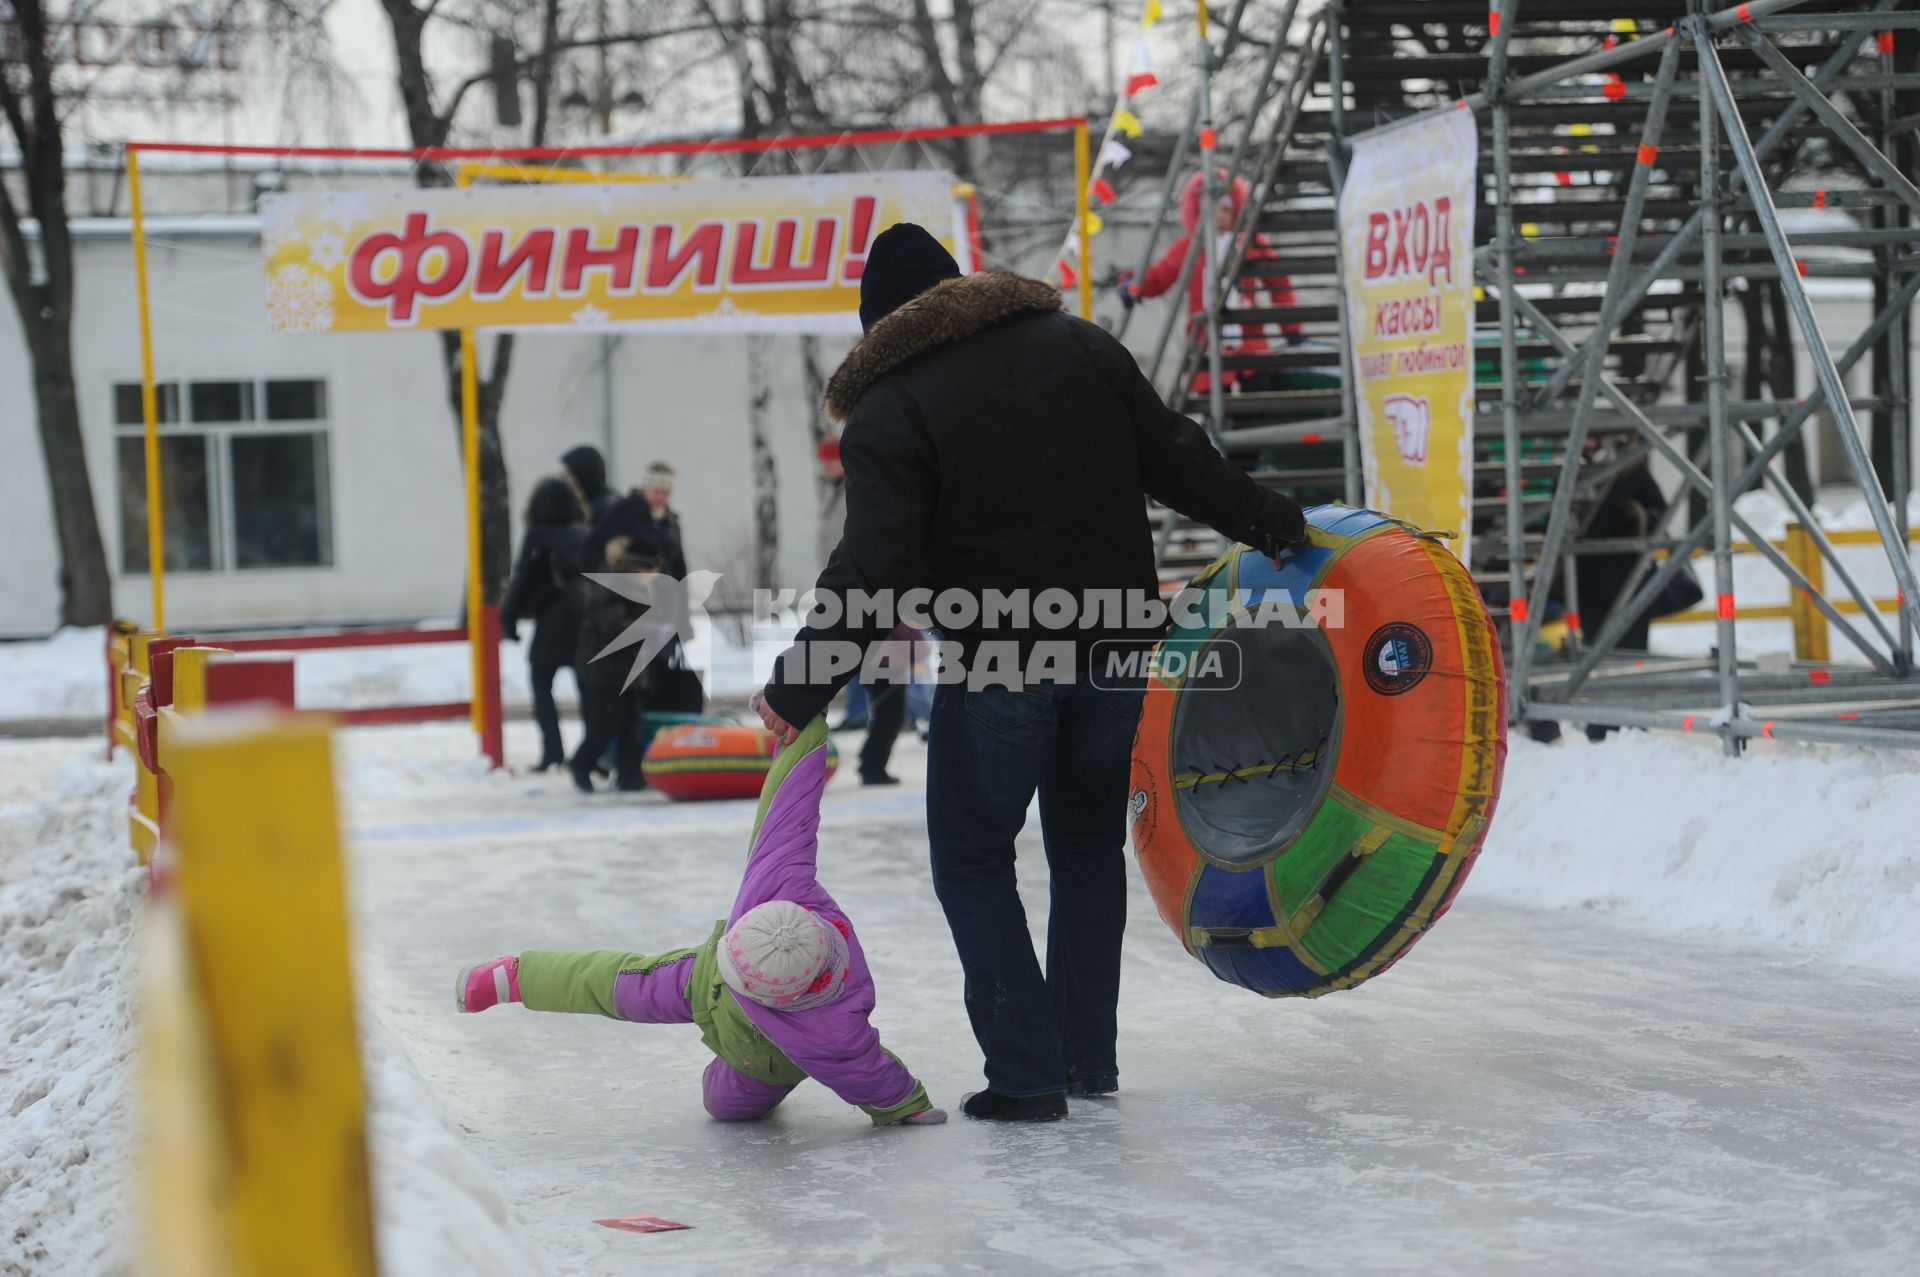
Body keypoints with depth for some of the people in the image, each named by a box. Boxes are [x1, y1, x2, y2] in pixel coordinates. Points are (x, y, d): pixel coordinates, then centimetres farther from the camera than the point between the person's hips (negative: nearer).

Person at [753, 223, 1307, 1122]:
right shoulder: (1082, 346, 6)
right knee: (1090, 846, 20)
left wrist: (797, 691, -13)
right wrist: (1270, 524, 25)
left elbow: (875, 575, -16)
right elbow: (1177, 460, 10)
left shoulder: (889, 412, -8)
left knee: (973, 860, 9)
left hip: (993, 668, -5)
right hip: (1115, 650, 5)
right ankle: (1090, 1056, 25)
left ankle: (1026, 1073, 3)